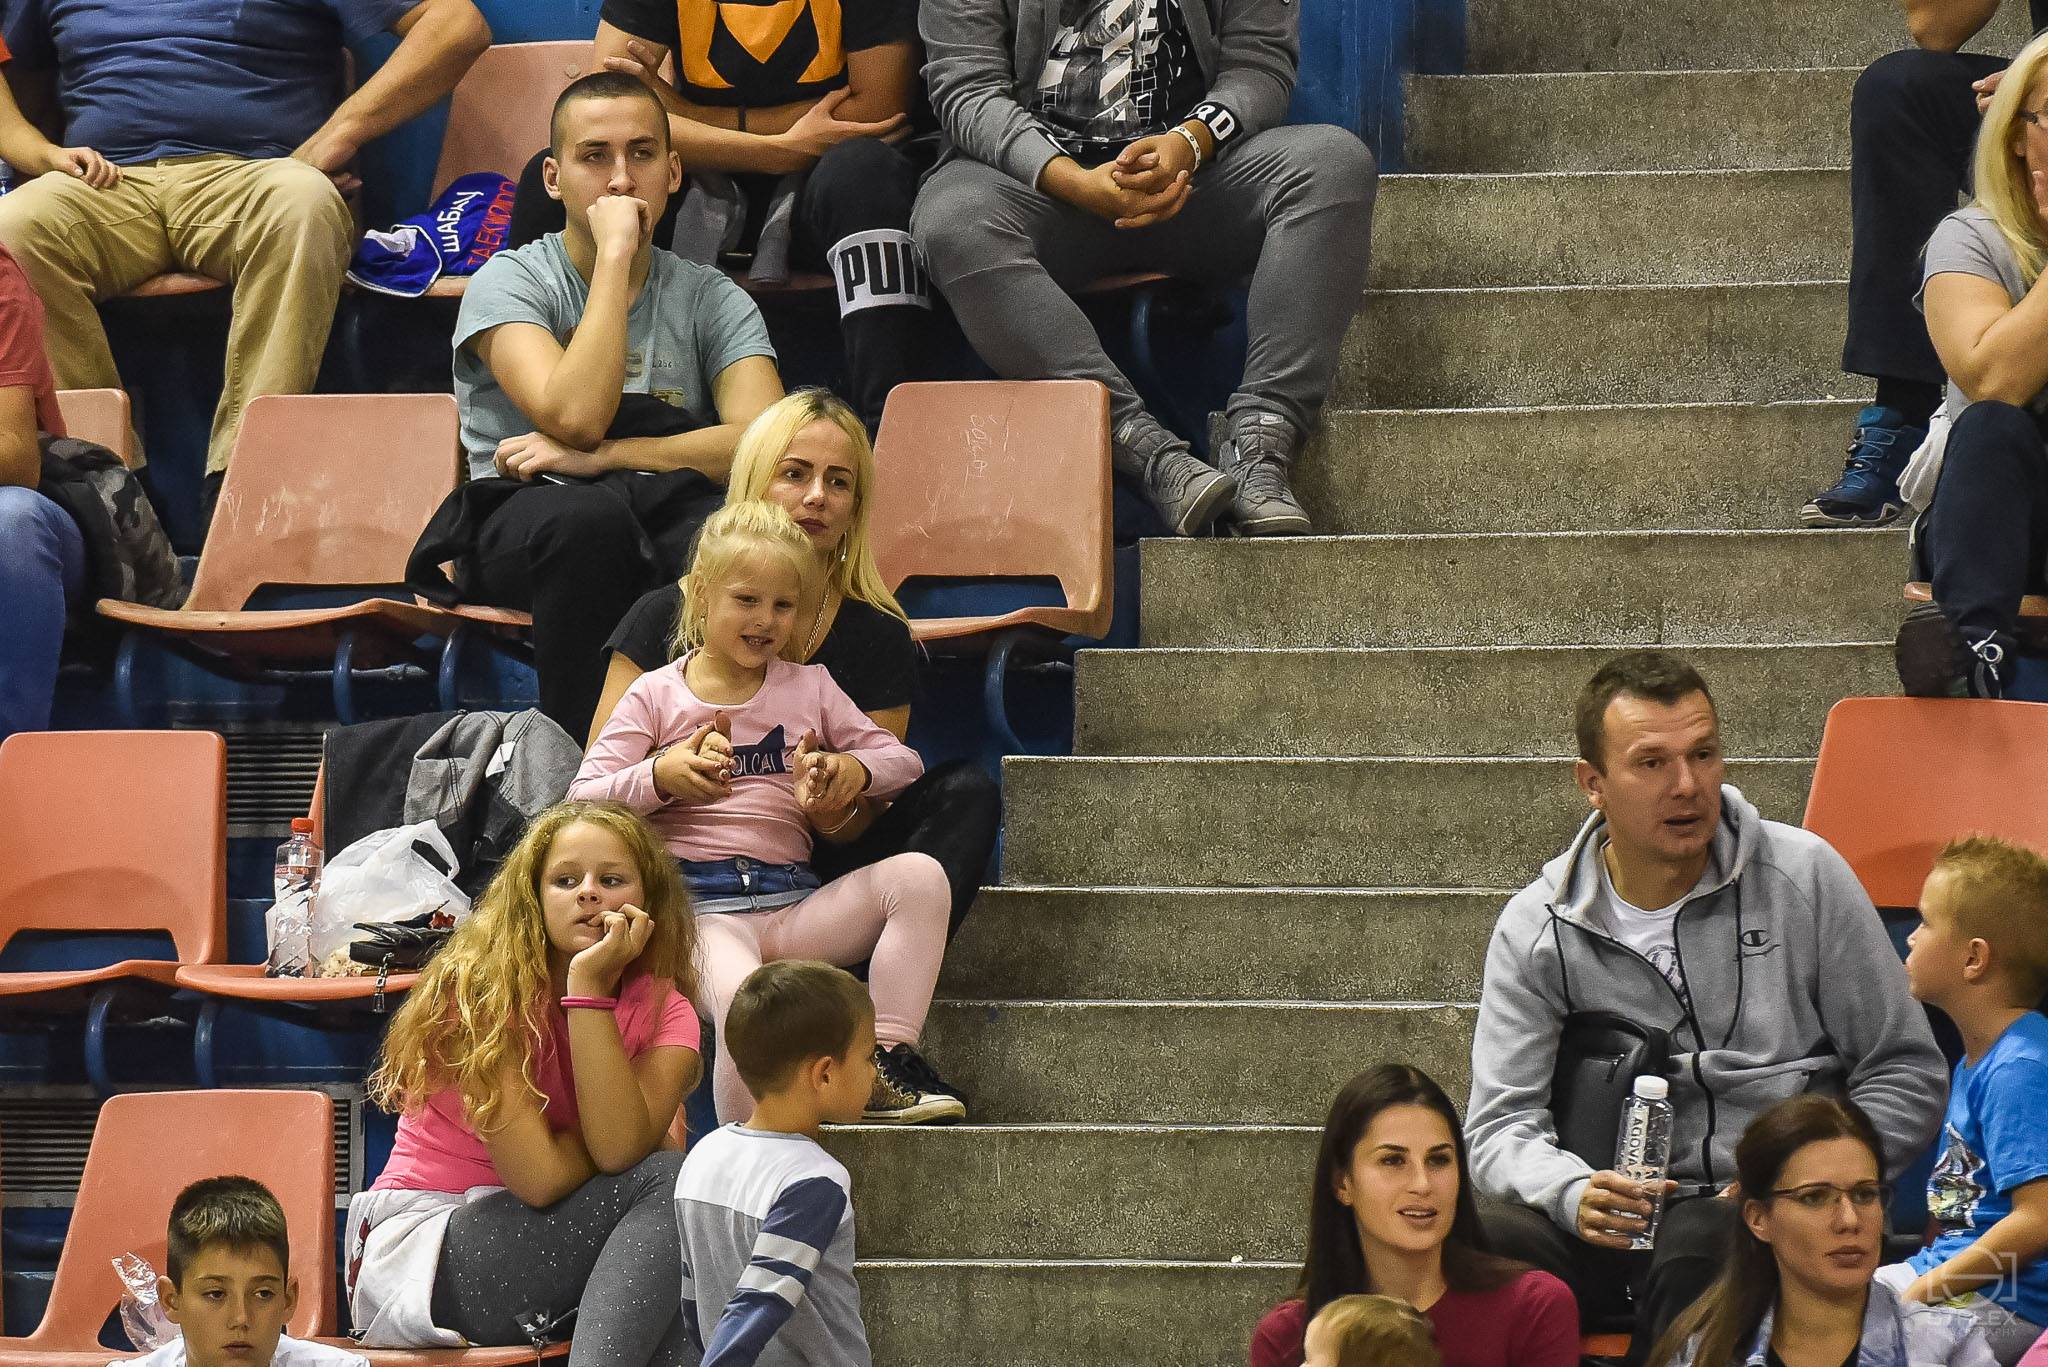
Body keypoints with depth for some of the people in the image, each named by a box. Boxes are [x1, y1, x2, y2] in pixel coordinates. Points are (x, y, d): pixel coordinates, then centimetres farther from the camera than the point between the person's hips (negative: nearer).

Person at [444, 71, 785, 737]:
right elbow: (576, 417, -14)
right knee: (589, 518, -39)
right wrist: (614, 255, -10)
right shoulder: (509, 282, 5)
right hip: (524, 524, -2)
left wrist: (601, 456, -12)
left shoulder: (712, 300, 15)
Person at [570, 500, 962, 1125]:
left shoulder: (809, 687, 17)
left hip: (792, 899, 4)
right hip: (698, 904, -4)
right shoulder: (657, 694, 8)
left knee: (920, 875, -21)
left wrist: (853, 769, -6)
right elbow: (582, 802, 2)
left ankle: (889, 1061, -19)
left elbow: (902, 759, 18)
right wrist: (660, 779, -16)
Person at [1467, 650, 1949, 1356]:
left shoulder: (1803, 877, 4)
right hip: (1623, 1213, 1)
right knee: (1492, 1239, -32)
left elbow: (1906, 1077, 7)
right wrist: (1576, 1194, -21)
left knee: (1694, 1251, -37)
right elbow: (1501, 1125, 2)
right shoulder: (1534, 931, 7)